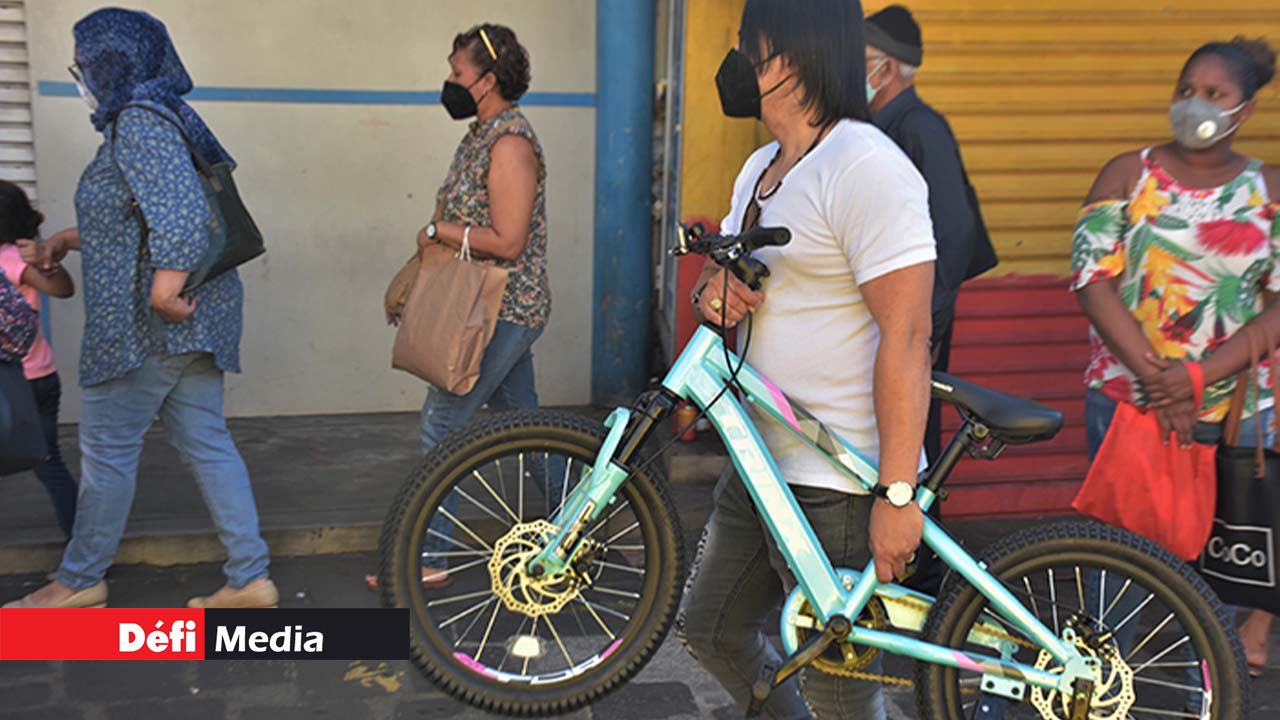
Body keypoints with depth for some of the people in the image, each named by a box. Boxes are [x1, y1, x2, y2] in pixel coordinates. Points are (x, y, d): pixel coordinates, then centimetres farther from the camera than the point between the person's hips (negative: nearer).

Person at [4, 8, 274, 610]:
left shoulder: (139, 122, -14)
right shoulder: (153, 118, 18)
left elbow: (181, 214, -28)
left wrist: (165, 293, -27)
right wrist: (73, 239, 23)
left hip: (149, 325, -10)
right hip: (195, 316, 10)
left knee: (108, 446, 5)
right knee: (206, 443, 9)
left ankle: (80, 580, 21)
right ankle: (250, 578, 12)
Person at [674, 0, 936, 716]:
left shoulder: (867, 167, -18)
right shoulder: (761, 168, 12)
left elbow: (907, 338, -22)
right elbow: (727, 266, 20)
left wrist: (898, 495, -24)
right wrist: (713, 288, -5)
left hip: (839, 487, -9)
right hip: (763, 464, 9)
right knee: (712, 629, 22)